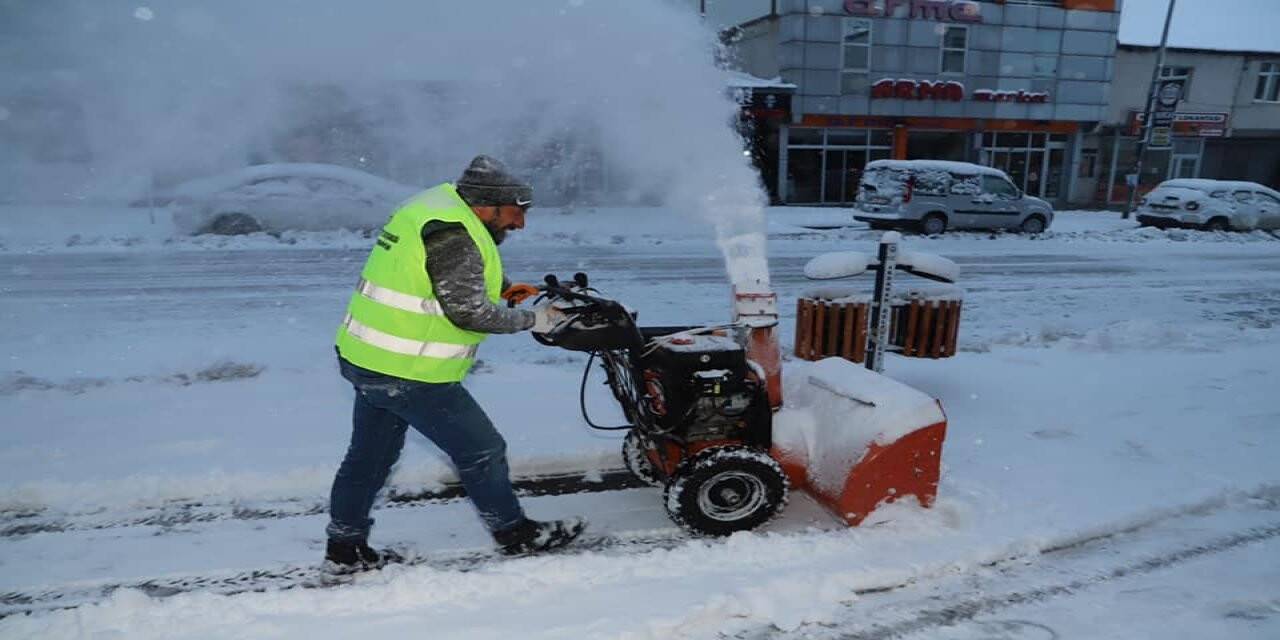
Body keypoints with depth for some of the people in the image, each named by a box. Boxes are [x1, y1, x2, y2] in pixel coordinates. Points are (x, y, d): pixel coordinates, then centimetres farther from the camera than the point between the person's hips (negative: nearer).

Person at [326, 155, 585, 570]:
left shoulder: (439, 204, 9)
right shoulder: (455, 236, -21)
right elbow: (468, 311, -23)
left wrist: (501, 287, 9)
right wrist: (532, 321, -13)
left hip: (369, 358, 10)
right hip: (408, 373, -10)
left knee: (370, 455, 20)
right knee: (481, 450, 4)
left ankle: (345, 545, 35)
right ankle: (514, 534, 21)